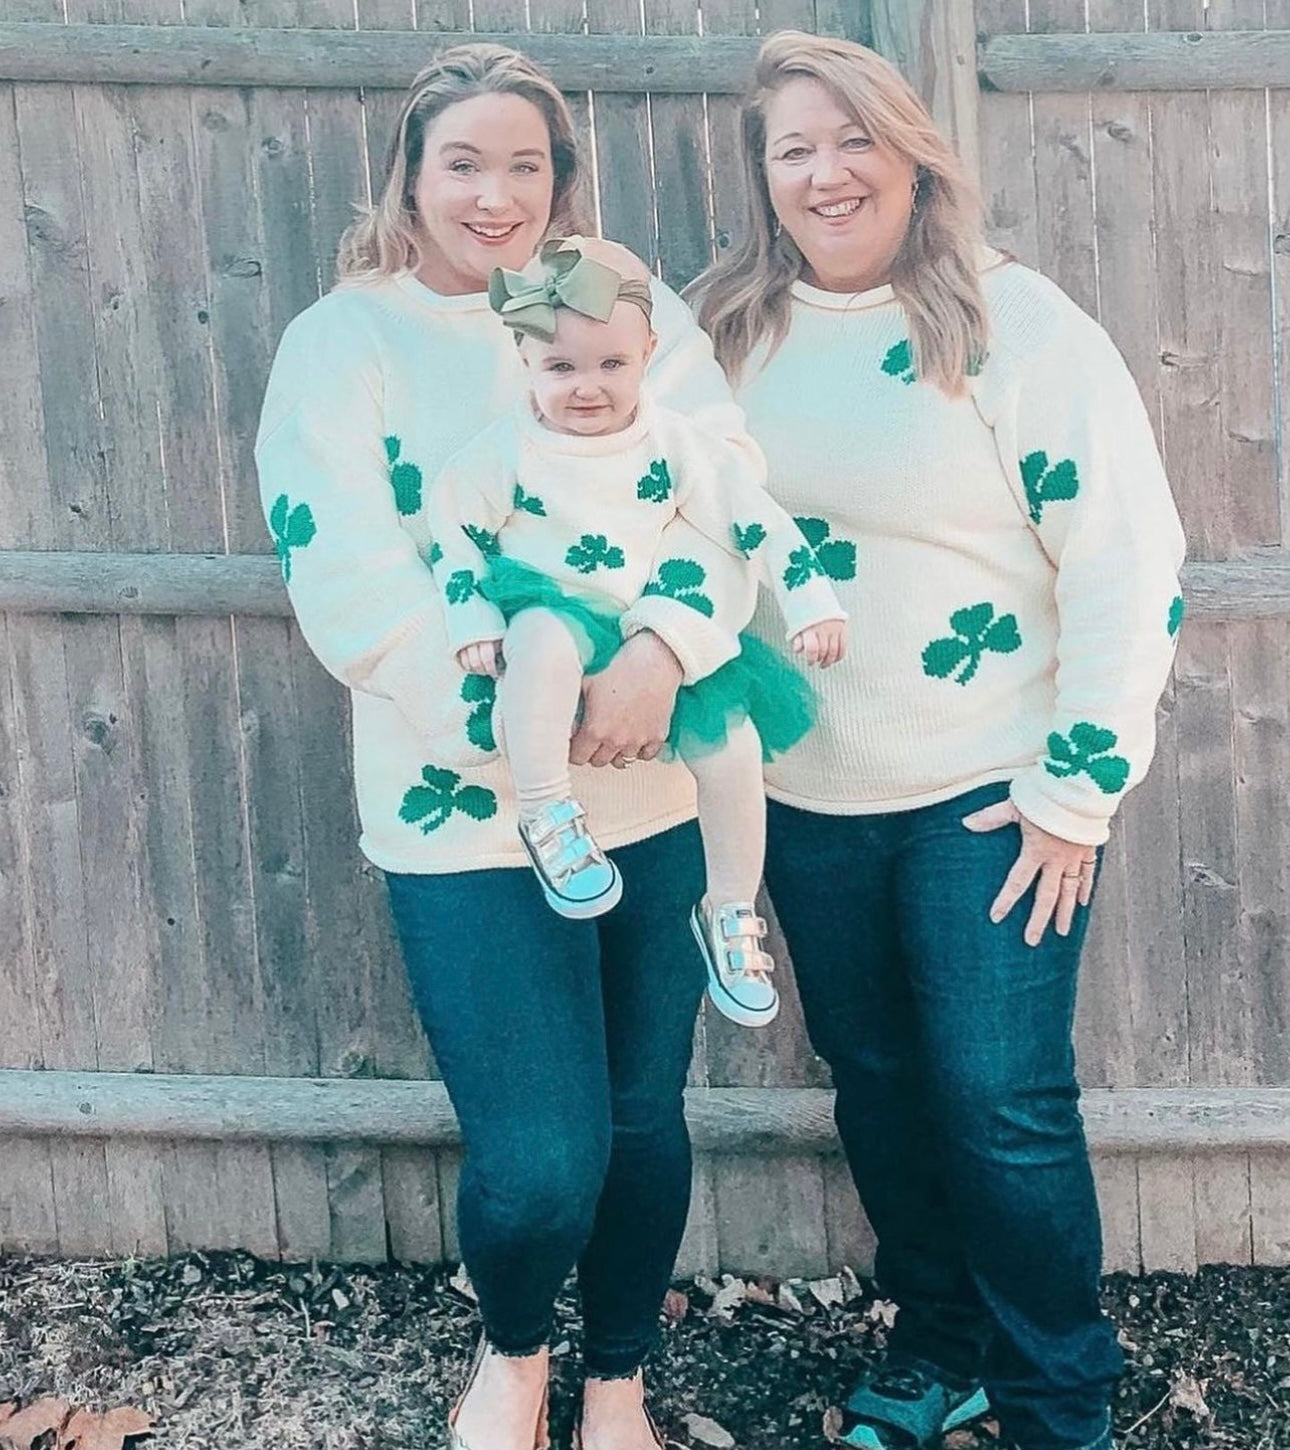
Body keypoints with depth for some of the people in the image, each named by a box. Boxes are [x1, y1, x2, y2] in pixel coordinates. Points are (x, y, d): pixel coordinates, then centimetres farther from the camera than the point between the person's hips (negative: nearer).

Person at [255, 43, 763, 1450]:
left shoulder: (636, 310, 7)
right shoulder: (342, 342, -1)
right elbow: (344, 583, -10)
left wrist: (667, 645, -24)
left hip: (658, 792, 3)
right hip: (464, 808, -3)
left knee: (643, 1116, 13)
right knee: (538, 1163, -6)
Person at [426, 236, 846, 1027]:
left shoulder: (672, 442, 0)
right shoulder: (507, 450, -5)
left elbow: (754, 517, 2)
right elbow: (453, 532, 3)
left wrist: (811, 601, -1)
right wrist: (474, 623, -8)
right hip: (552, 614, -3)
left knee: (732, 744, -11)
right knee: (545, 639, -41)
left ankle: (731, 915, 10)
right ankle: (547, 814, -27)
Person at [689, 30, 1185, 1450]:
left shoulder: (1018, 322, -11)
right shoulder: (734, 331, 3)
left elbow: (1128, 560, -13)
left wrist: (1079, 791, -13)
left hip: (987, 793, -4)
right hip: (807, 795, 5)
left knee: (1002, 1104, -1)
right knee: (874, 1076, 16)